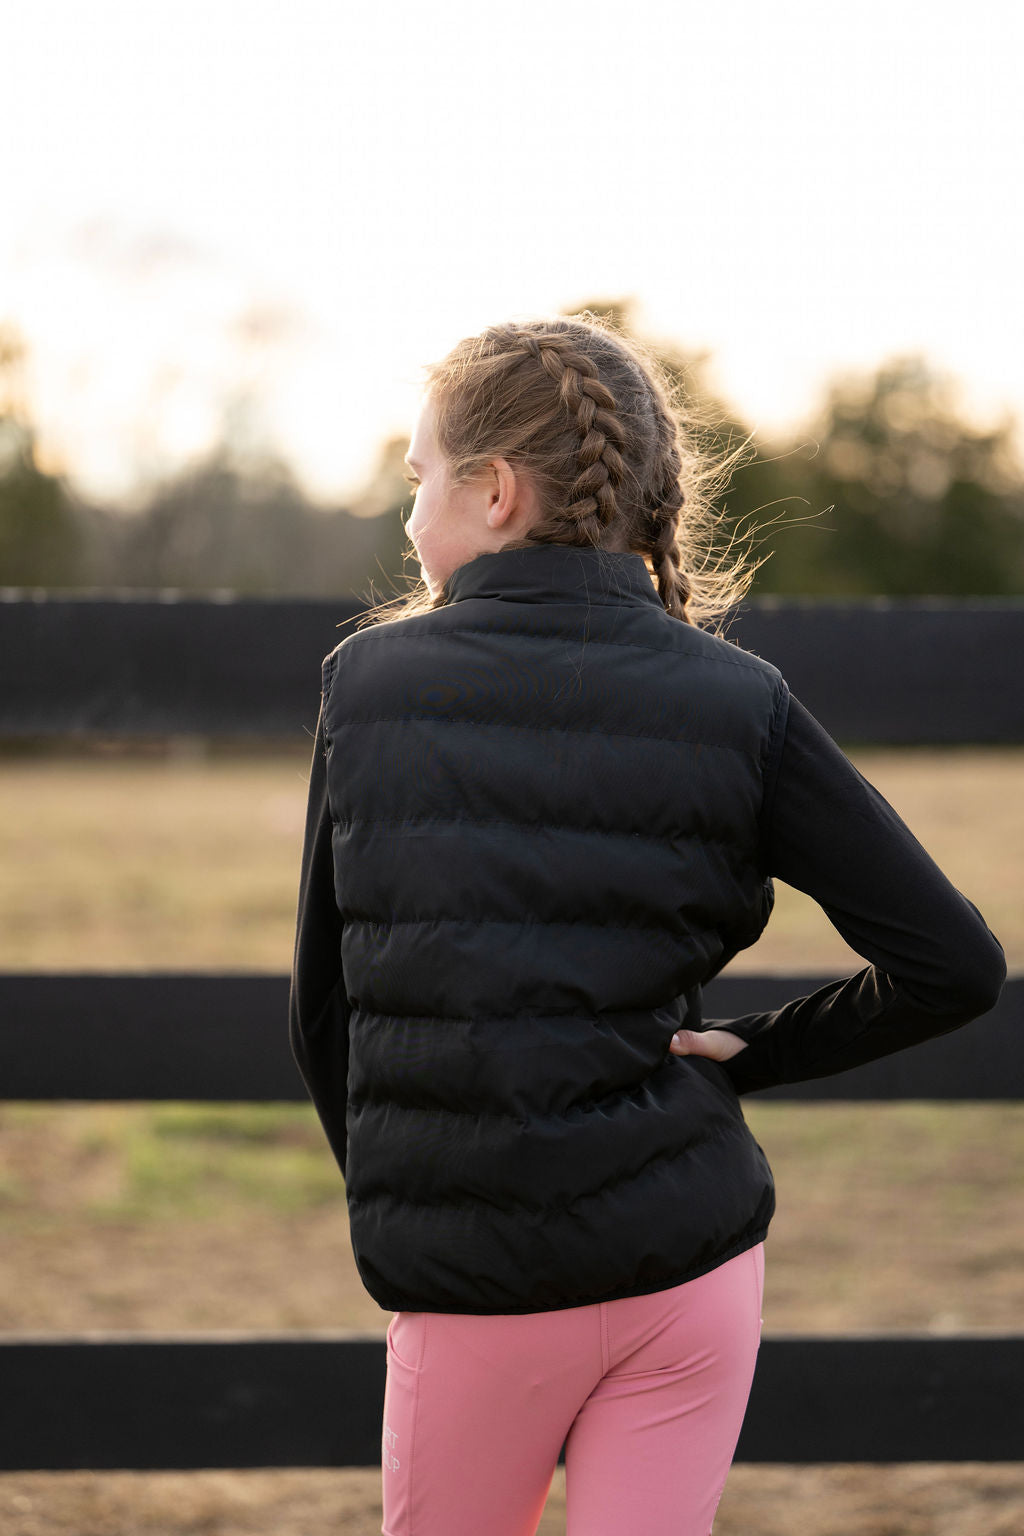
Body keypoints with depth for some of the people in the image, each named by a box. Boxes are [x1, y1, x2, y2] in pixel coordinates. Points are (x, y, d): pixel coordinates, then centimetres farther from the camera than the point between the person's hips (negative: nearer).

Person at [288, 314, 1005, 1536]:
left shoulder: (366, 685, -1)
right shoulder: (735, 704, -2)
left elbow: (324, 1009, 5)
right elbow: (954, 965, -4)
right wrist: (752, 1052, 8)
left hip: (475, 1293, -1)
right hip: (694, 1257, 1)